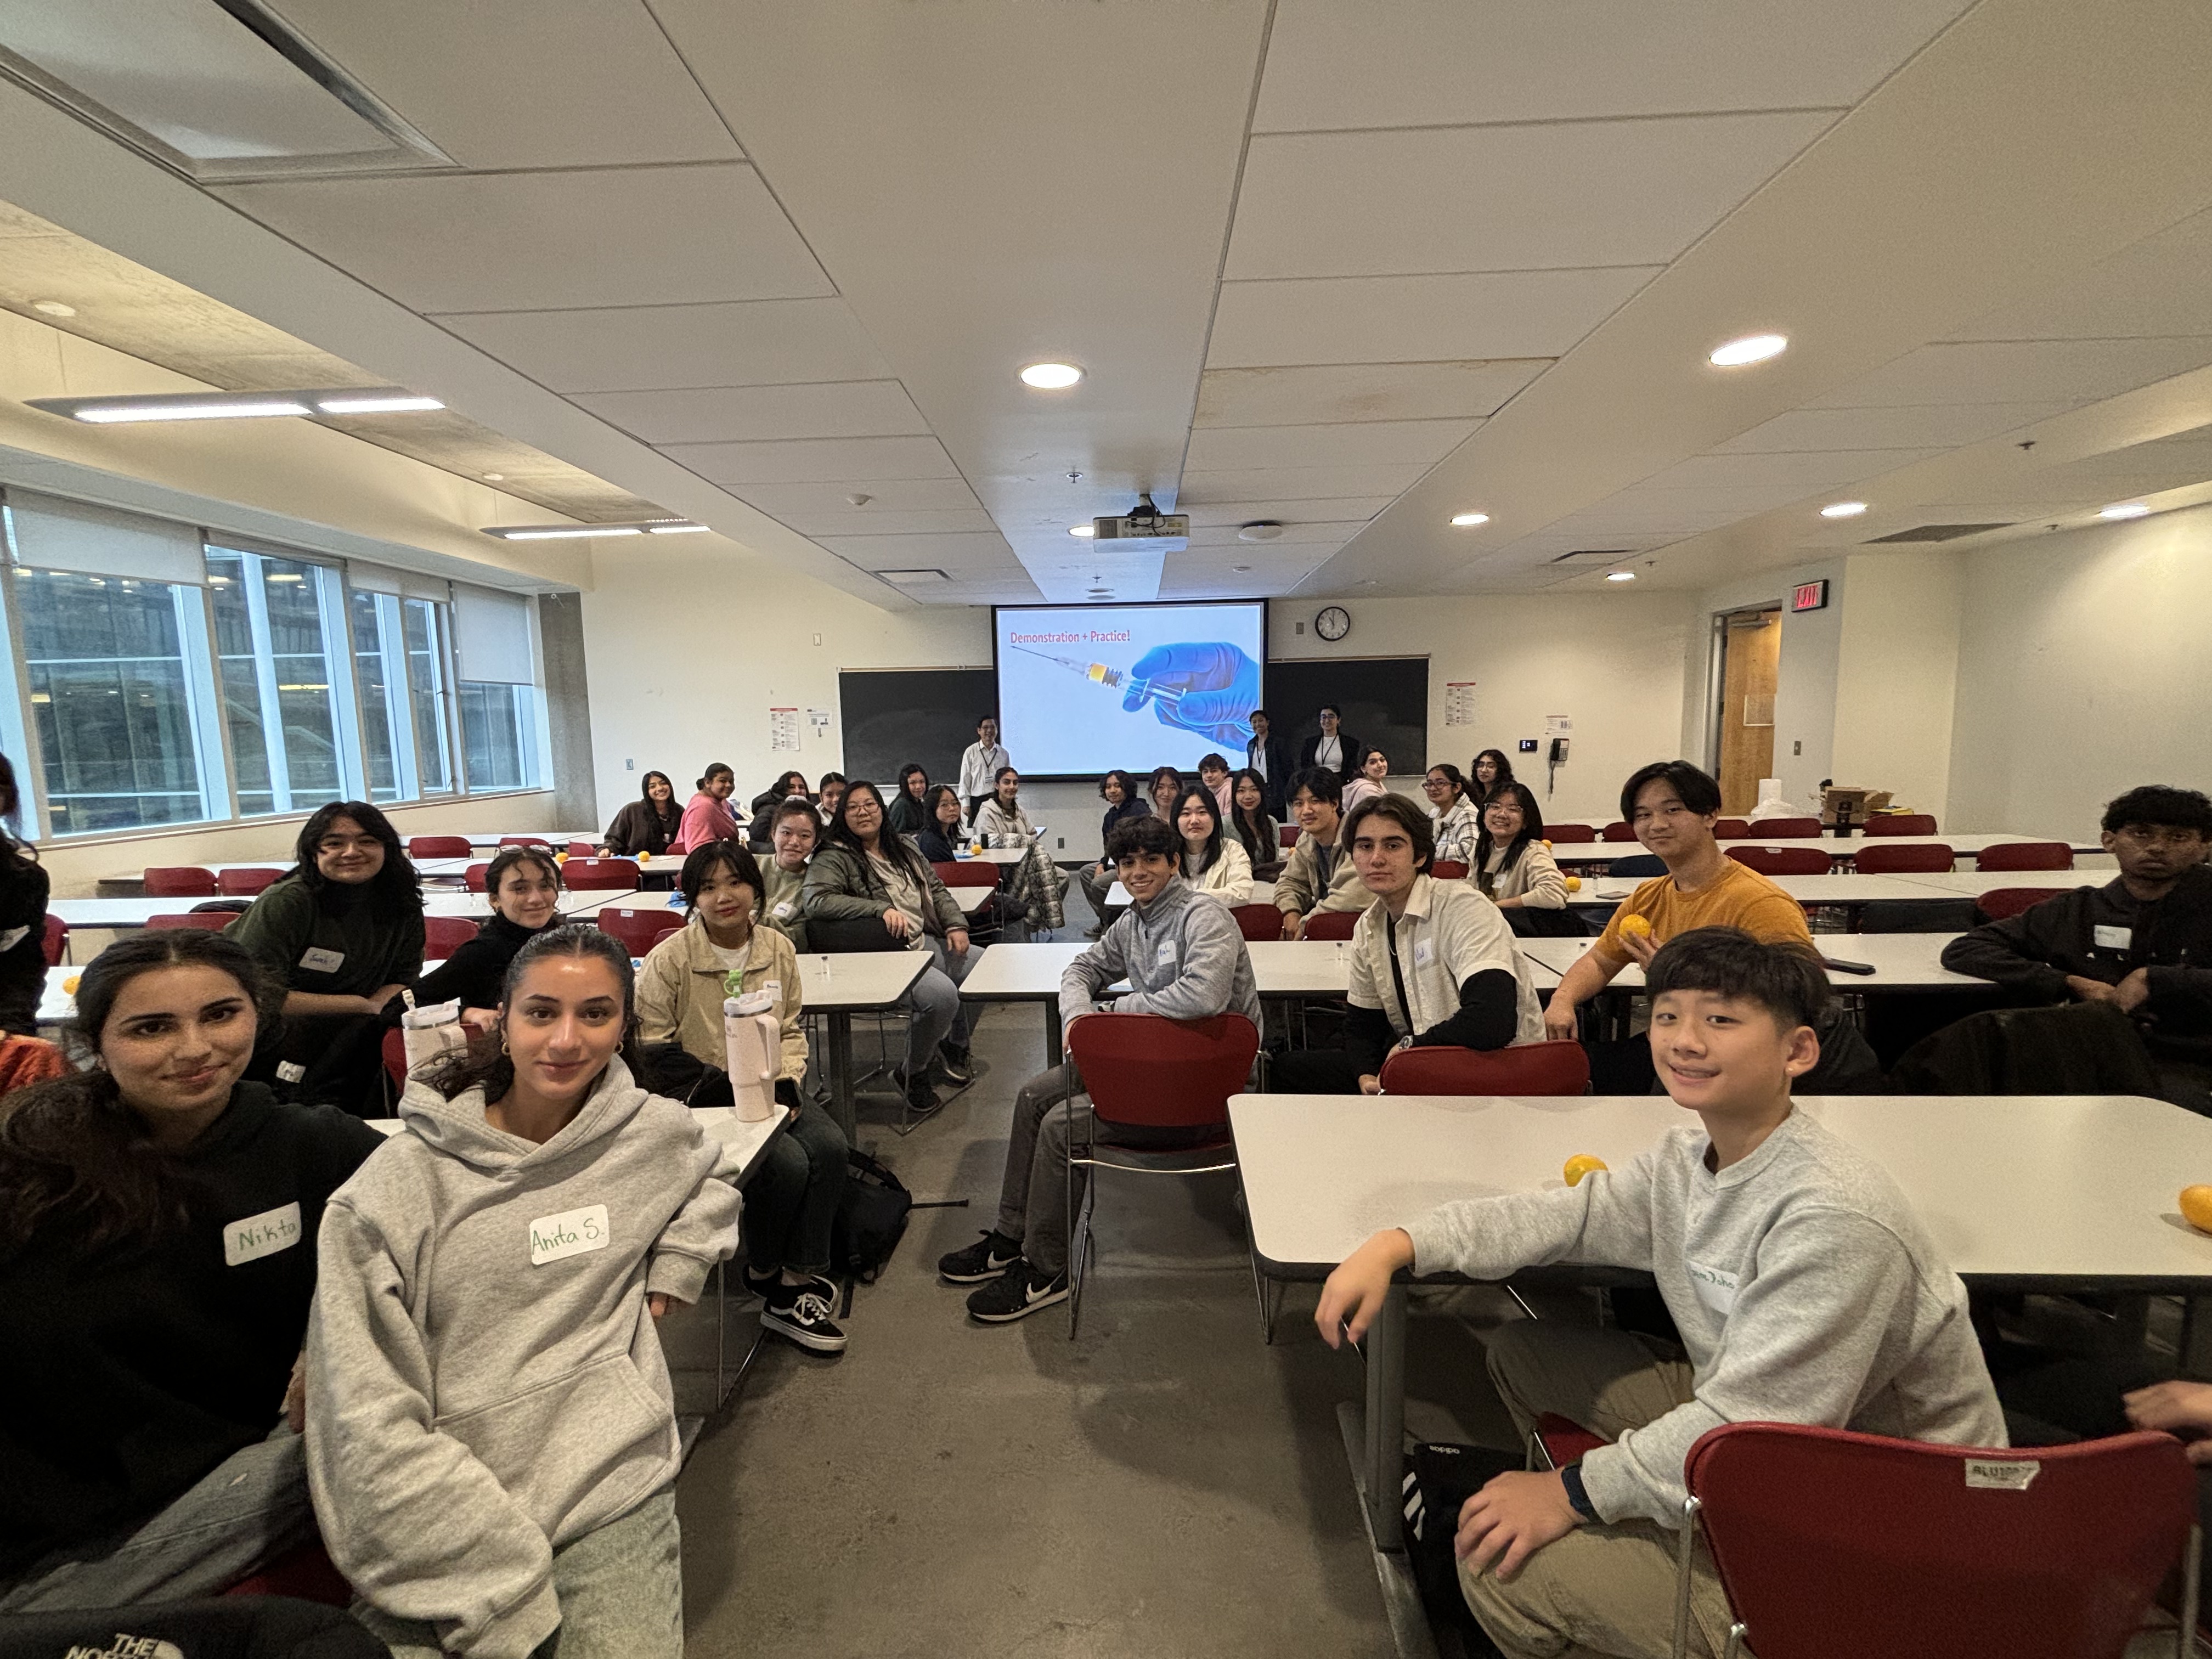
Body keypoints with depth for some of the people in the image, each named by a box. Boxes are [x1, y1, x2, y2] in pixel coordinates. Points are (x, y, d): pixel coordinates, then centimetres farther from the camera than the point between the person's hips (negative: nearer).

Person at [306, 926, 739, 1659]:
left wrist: (677, 1263, 6)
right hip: (439, 1502, -1)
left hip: (614, 1486, 1)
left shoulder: (658, 1133, 1)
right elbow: (367, 1413, -8)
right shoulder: (402, 1180, -6)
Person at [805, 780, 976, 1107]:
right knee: (942, 995, -30)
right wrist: (881, 909, -27)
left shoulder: (904, 848, 19)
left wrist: (956, 925, 2)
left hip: (928, 943, 8)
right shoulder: (834, 858, -3)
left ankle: (954, 1044, 24)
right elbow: (817, 900, -20)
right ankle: (913, 1073, -2)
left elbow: (937, 891, 21)